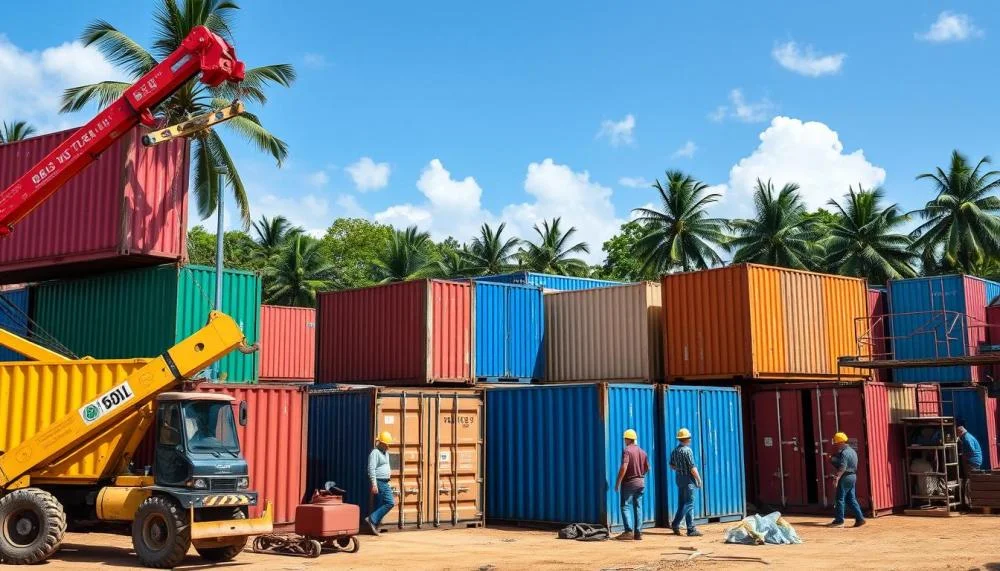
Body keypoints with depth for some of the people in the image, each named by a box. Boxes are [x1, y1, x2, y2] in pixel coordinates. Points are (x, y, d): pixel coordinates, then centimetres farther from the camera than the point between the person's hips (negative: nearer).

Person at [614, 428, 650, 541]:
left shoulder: (627, 451, -12)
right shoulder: (642, 452, 8)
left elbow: (624, 467, -21)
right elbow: (647, 468, 11)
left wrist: (618, 482, -16)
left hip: (629, 482, -6)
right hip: (641, 482, 6)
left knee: (626, 506, -3)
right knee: (638, 507, 10)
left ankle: (629, 531, -14)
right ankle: (638, 532, 8)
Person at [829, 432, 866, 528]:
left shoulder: (844, 452, -15)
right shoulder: (852, 451, 16)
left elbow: (842, 467, -25)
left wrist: (837, 477, -31)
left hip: (845, 477, -9)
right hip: (853, 477, 10)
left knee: (840, 499, -2)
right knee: (852, 499, 11)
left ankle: (839, 521, 1)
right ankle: (860, 518, 6)